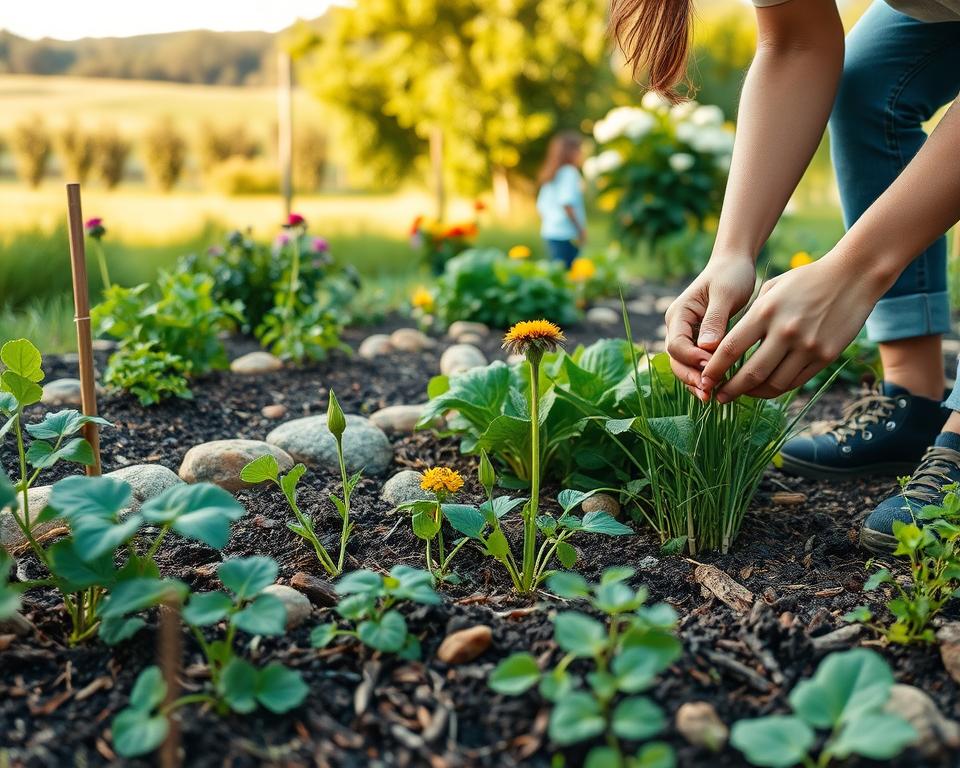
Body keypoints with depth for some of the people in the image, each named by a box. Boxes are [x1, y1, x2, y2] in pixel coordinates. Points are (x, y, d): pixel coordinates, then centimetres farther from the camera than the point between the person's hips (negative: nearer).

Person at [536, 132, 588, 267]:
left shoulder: (549, 175, 16)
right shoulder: (569, 172, -10)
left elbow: (541, 205, 17)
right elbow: (567, 203, -20)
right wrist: (580, 230, -15)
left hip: (549, 232, 9)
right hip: (565, 235, -9)